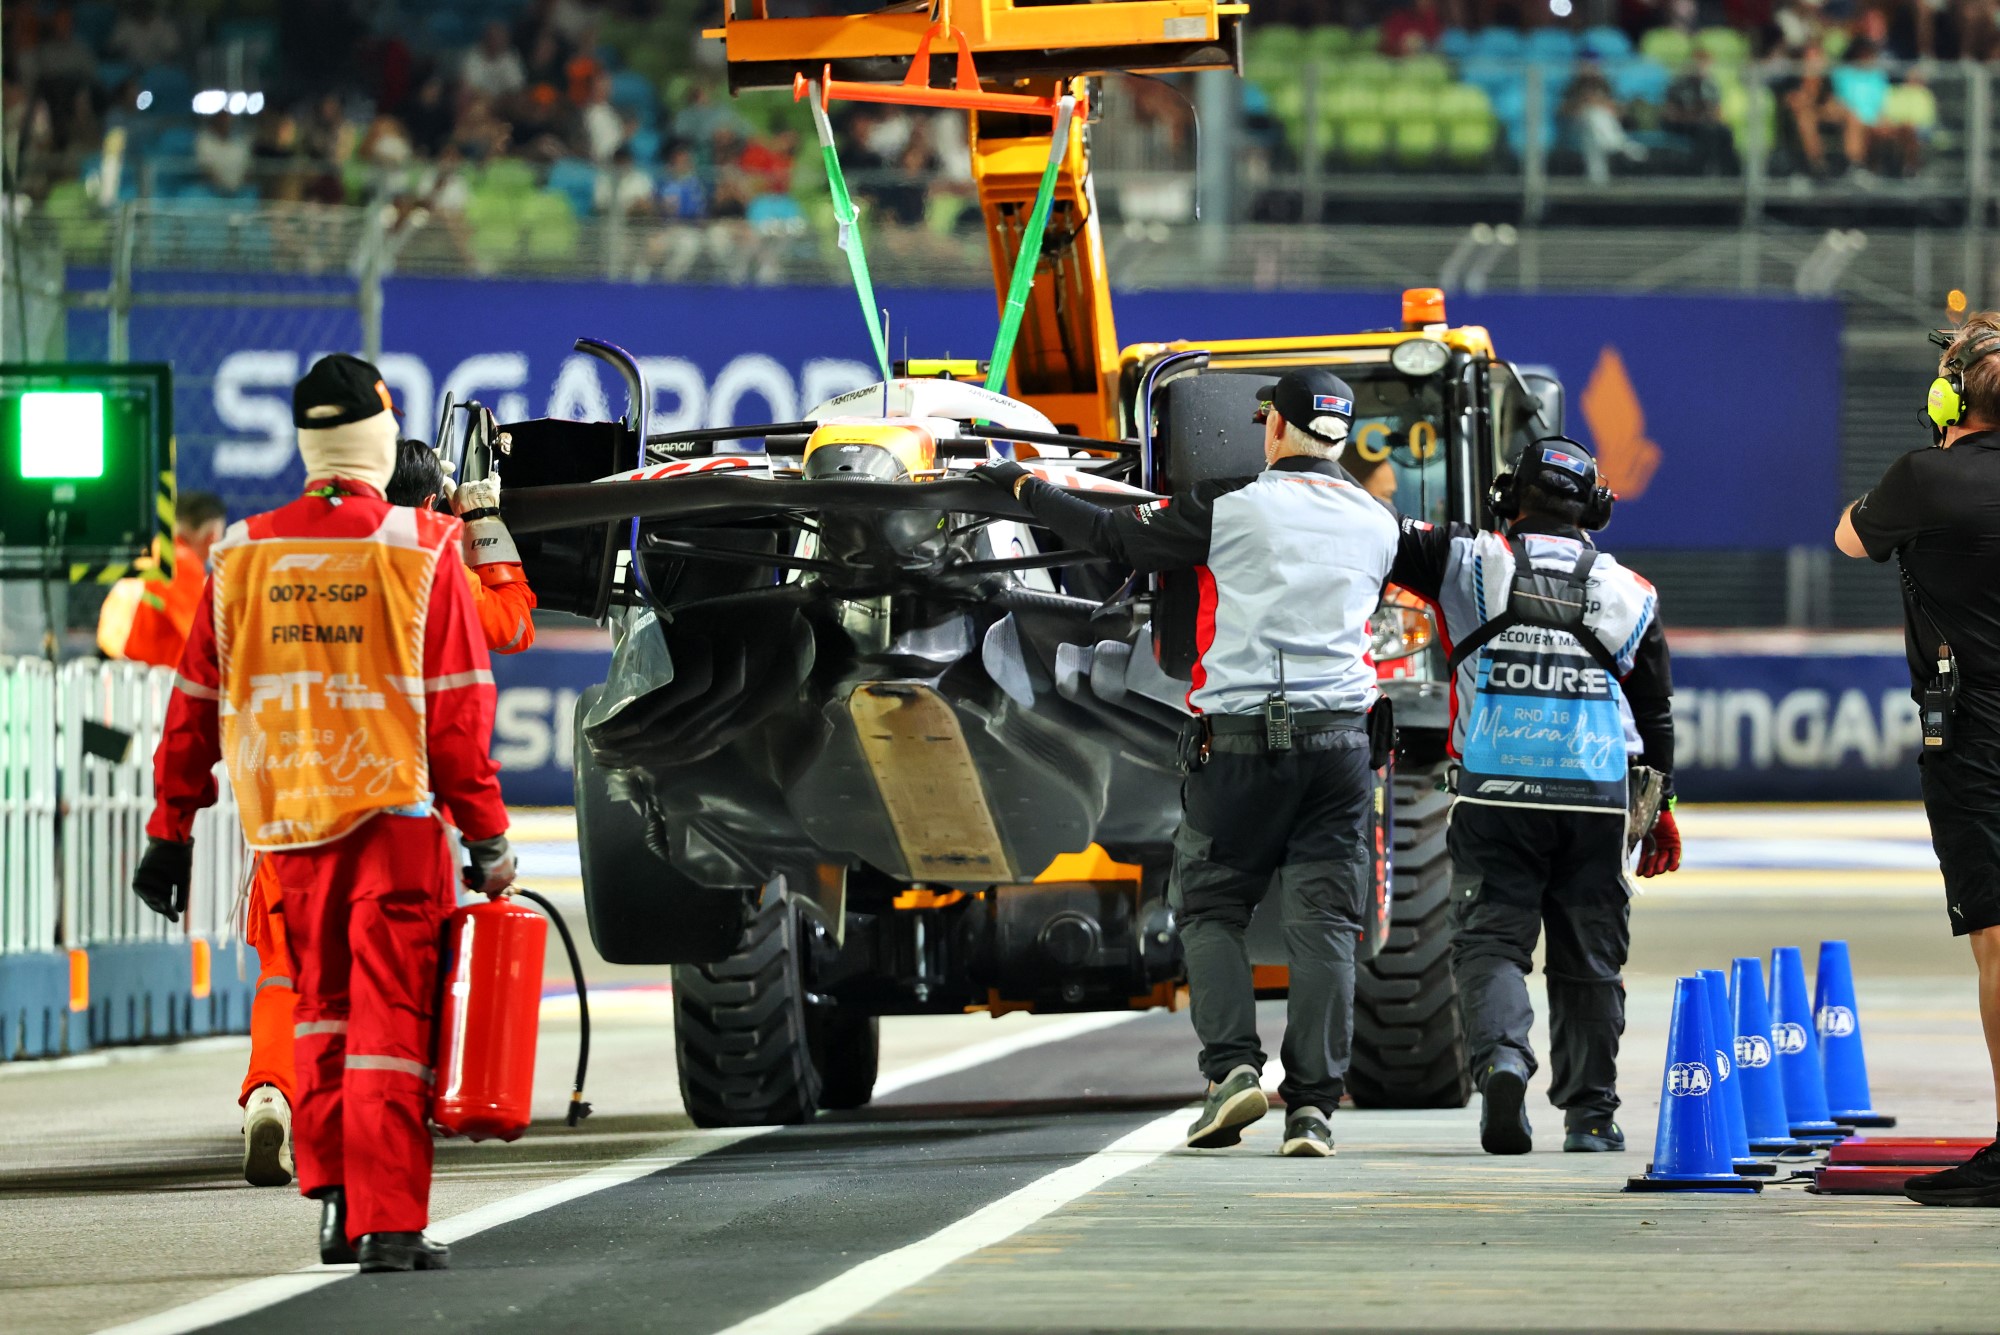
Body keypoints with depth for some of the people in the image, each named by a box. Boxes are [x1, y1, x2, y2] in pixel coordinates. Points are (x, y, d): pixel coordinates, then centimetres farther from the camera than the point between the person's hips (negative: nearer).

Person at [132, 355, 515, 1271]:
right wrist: (486, 832, -3)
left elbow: (196, 705, 7)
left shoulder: (243, 555, 4)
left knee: (321, 1005, 18)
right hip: (393, 815, -4)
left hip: (286, 820, 4)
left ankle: (334, 1198, 15)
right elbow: (457, 709, -7)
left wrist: (171, 830, 13)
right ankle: (388, 1221, -8)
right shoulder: (420, 550, -6)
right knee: (391, 1016, -2)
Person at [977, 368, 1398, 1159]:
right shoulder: (1376, 525, 11)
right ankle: (1314, 1101, -6)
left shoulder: (1231, 508, -3)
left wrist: (1028, 489, 20)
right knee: (1323, 921, 2)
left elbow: (1116, 537, 5)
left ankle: (1232, 1067, -8)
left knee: (1210, 908, 9)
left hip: (1239, 737, -3)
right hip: (1338, 739, 3)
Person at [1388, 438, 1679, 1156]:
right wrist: (1663, 806, 27)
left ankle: (1500, 1054, -28)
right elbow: (1656, 713, 17)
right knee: (1588, 961, 10)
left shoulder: (1468, 562, 2)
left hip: (1495, 794, -2)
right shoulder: (1630, 593, 11)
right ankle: (1589, 1114, 13)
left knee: (1491, 941, -1)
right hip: (1595, 800, 2)